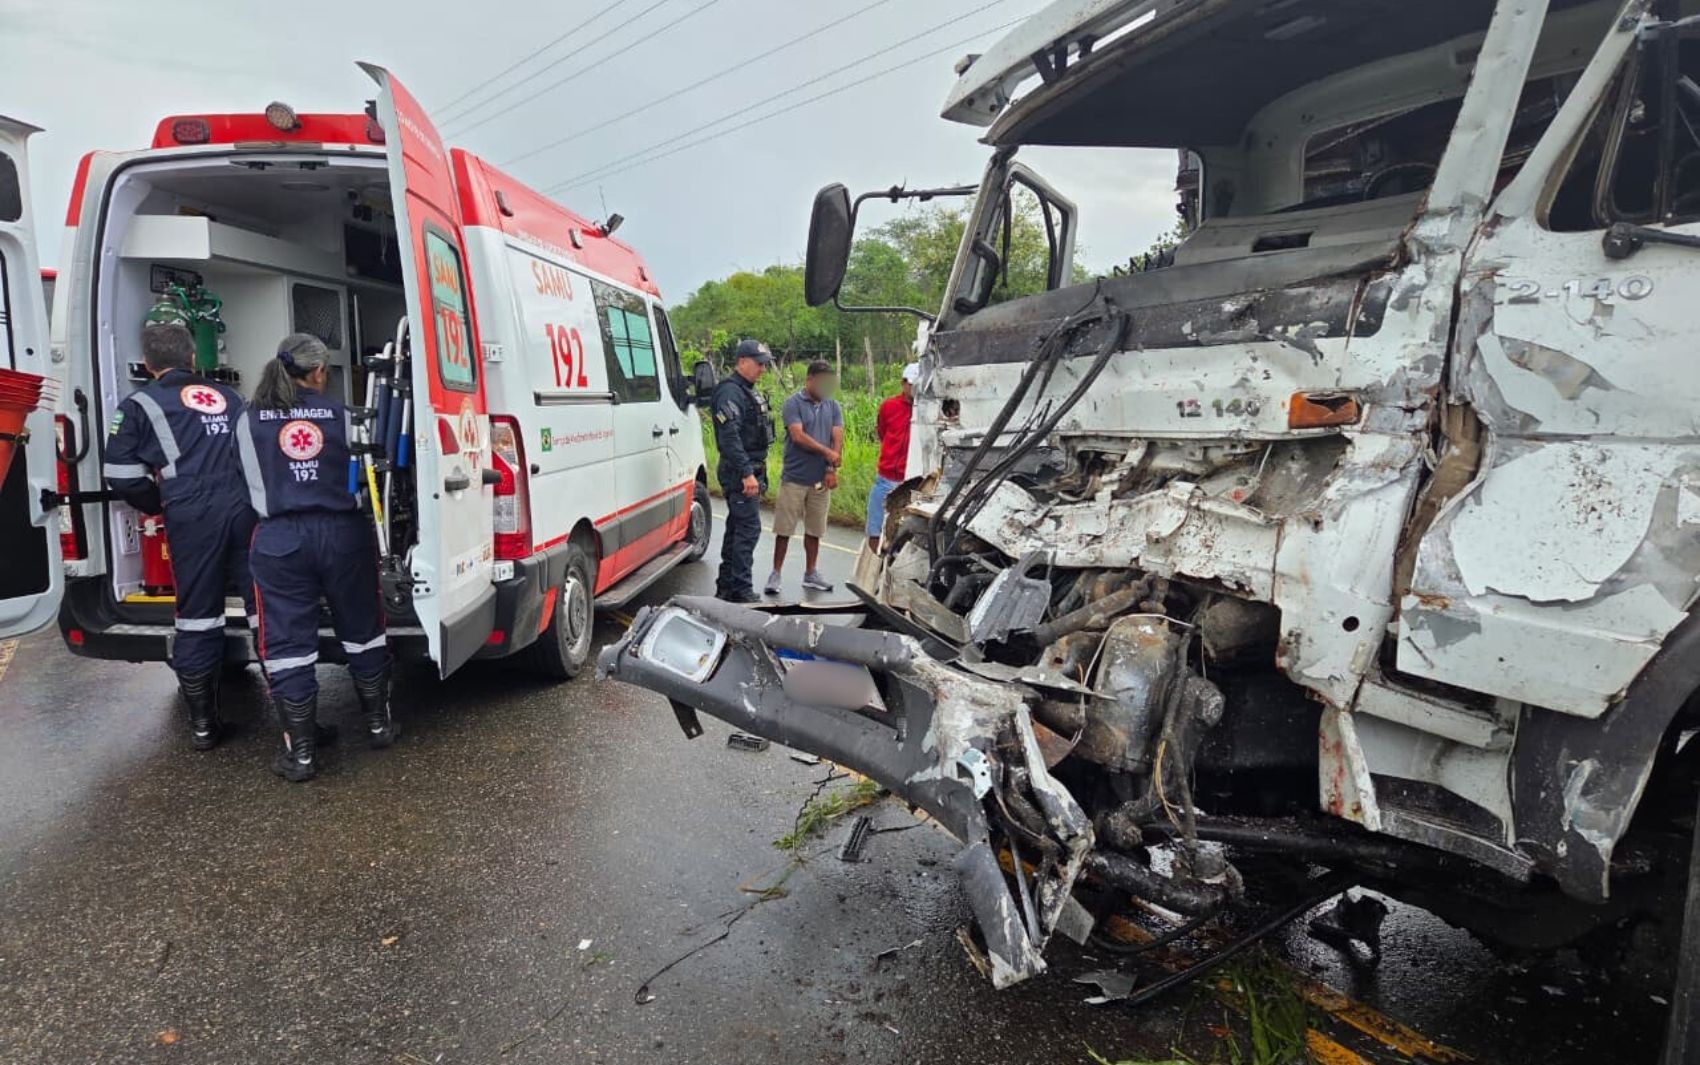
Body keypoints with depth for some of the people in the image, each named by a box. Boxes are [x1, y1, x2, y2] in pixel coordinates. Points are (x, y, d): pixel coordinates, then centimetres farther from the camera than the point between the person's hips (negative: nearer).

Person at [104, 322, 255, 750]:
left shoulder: (140, 404, 9)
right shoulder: (228, 396, 21)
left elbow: (121, 475, 3)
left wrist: (160, 505, 18)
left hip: (191, 517, -2)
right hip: (244, 509, 2)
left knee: (197, 617, 7)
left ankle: (203, 724, 16)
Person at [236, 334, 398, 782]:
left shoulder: (249, 421, 3)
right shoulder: (340, 415, 1)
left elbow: (255, 485, 10)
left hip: (279, 539, 0)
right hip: (343, 532, 1)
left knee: (288, 643, 5)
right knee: (361, 630, 16)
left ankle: (301, 752, 10)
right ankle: (378, 724, 29)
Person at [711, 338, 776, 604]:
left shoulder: (749, 392, 19)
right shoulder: (730, 392, -14)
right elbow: (729, 436, -24)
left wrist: (759, 474, 23)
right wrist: (747, 473, -27)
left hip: (751, 470, 10)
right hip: (741, 473, -10)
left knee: (737, 527, 14)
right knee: (749, 528, -11)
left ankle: (726, 586, 22)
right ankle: (741, 589, -7)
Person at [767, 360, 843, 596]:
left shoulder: (833, 406, 10)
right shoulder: (793, 404, -4)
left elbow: (837, 439, 3)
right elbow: (798, 436, -15)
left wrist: (832, 469, -9)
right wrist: (827, 452, -14)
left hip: (821, 479, 4)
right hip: (794, 477, -4)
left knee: (814, 530, 12)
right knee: (784, 528, 0)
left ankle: (811, 574, 22)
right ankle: (775, 574, 7)